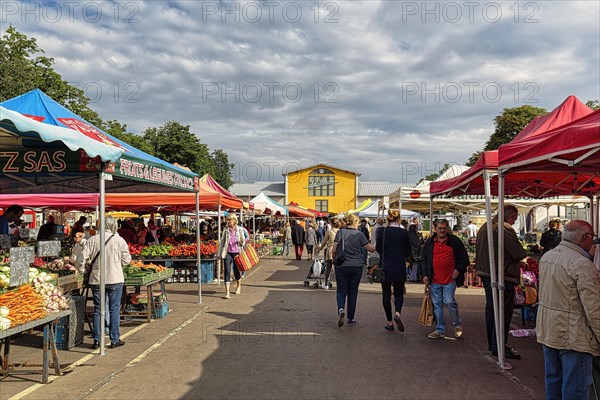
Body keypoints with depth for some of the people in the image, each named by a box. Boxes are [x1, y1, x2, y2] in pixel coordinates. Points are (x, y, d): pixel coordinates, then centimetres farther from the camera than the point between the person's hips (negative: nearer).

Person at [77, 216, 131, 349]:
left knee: (98, 309, 12)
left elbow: (82, 257, -5)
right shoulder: (119, 240, -5)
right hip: (115, 279, -1)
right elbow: (126, 260, -1)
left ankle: (97, 340, 15)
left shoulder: (93, 240, -3)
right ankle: (115, 340, 11)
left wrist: (81, 269, 14)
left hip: (97, 279, 2)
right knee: (114, 309, 6)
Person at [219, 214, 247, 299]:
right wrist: (221, 253, 6)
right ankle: (227, 293, -10)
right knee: (227, 272, -9)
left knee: (236, 270, 13)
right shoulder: (225, 229, 3)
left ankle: (238, 286, 41)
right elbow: (222, 241, 10)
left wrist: (242, 242, -17)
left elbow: (243, 241, 7)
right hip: (228, 253, 0)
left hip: (237, 252, 0)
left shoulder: (240, 229, 2)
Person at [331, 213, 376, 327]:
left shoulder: (340, 232, -3)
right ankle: (351, 318, 14)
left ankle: (341, 309, -19)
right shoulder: (359, 234, -4)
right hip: (357, 266, 0)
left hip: (342, 266, 0)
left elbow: (334, 250, -7)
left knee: (341, 290, 9)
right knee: (353, 291, 10)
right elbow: (371, 249, -5)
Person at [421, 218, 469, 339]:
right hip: (434, 281, 3)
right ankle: (440, 330, 17)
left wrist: (459, 269, -5)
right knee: (437, 304, 6)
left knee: (449, 301, -9)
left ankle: (458, 324, 17)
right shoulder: (429, 242, 8)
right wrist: (424, 274, 5)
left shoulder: (455, 241, 1)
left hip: (450, 279, -3)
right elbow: (424, 260, 13)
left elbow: (464, 258, 7)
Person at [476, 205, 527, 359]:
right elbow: (519, 254, -17)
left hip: (485, 273, 9)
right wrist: (524, 252, 3)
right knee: (504, 310, -1)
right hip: (502, 276, -9)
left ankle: (492, 344, 26)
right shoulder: (506, 230, -18)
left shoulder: (484, 227, 11)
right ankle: (498, 346, 3)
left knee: (491, 307, 16)